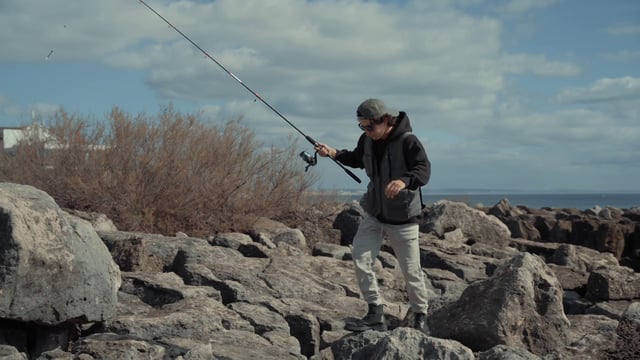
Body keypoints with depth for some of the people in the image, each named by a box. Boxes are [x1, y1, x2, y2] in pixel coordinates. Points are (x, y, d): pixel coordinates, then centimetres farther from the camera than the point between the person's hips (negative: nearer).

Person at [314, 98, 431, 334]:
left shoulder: (407, 141, -19)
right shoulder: (367, 140, 1)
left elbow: (424, 170, -31)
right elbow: (357, 159, 21)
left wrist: (404, 181, -51)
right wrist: (334, 153, 4)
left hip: (402, 217, -5)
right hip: (374, 213, 6)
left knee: (411, 270, 4)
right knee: (361, 259, -10)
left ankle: (420, 316, 25)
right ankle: (375, 314, -3)